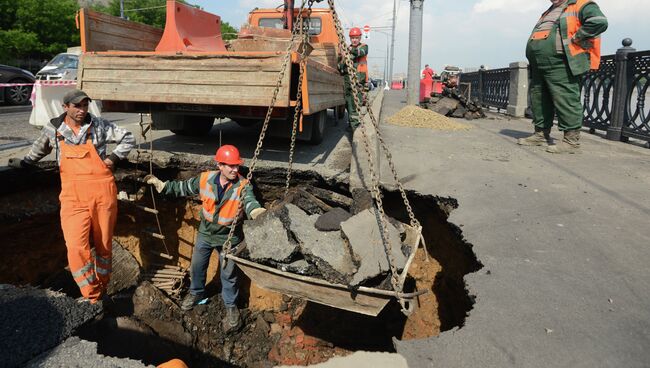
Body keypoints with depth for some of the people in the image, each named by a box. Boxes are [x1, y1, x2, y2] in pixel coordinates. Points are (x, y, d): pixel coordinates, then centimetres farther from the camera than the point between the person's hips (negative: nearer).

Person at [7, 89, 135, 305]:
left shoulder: (99, 126, 0)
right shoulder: (53, 129, 5)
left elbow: (128, 139, 8)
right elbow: (40, 149, 26)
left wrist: (113, 157, -1)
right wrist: (24, 162, 31)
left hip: (103, 193, 0)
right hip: (73, 197, 1)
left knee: (103, 244, 9)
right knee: (76, 247, -14)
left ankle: (102, 290, 29)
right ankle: (93, 297, -1)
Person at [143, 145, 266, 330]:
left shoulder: (243, 185, -23)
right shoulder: (205, 179, -13)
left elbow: (250, 201, -42)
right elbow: (183, 187, 4)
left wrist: (257, 211, -65)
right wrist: (161, 184, 5)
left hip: (228, 238, -3)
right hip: (205, 234, 3)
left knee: (229, 274, 11)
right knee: (197, 267, 23)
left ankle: (231, 305, 35)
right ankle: (196, 292, 53)